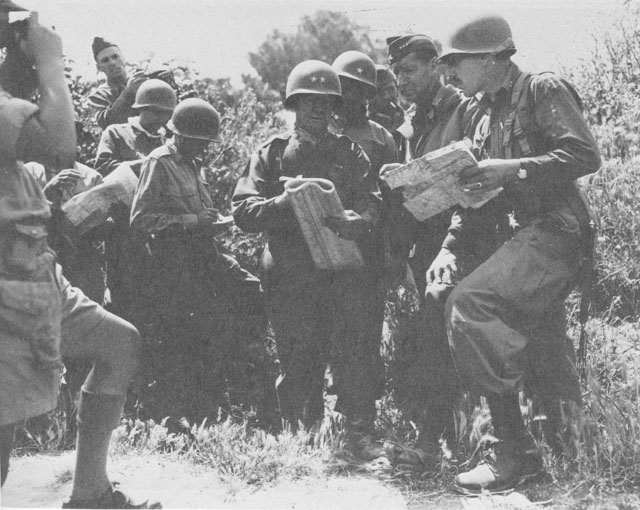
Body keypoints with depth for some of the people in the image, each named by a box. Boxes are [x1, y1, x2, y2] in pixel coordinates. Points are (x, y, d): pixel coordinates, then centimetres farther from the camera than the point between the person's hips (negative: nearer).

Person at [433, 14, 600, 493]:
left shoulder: (543, 90, -4)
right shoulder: (488, 119, 21)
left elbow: (586, 155, -15)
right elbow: (480, 197, 20)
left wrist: (514, 169, -19)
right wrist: (451, 246, 5)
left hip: (557, 229, -9)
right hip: (526, 234, 9)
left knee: (470, 301, -26)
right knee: (546, 366, 10)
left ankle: (514, 451, -23)